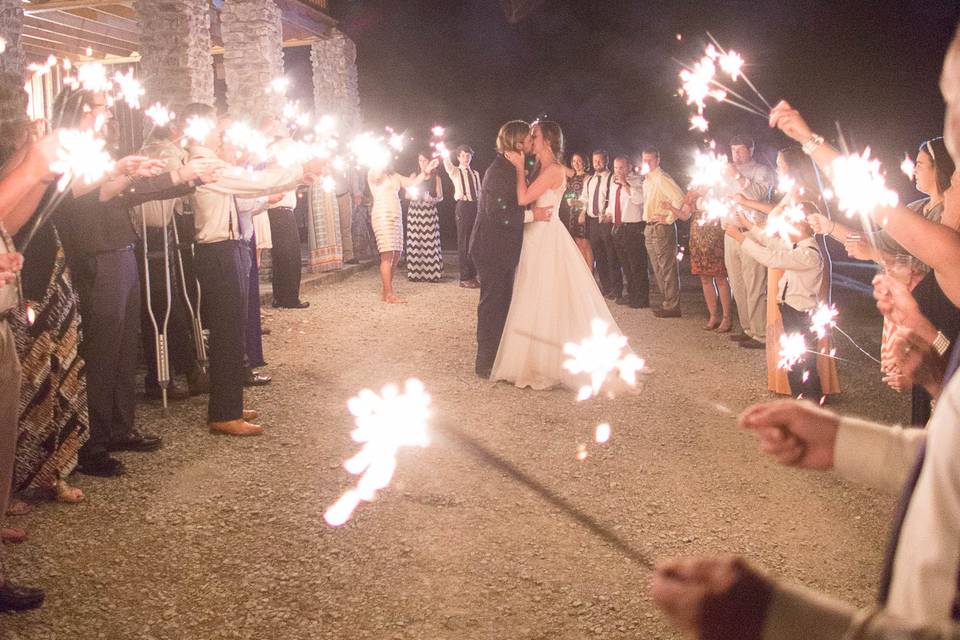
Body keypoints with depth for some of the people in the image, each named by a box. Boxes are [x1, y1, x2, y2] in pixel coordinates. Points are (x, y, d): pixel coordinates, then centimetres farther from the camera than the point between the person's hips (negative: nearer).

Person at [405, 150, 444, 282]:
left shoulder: (436, 177, 9)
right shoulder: (414, 176, 12)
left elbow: (440, 197, 5)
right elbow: (407, 194, 12)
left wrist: (433, 199, -16)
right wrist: (412, 196, -10)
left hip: (430, 211, -1)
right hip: (415, 210, 1)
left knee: (430, 241, -8)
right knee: (415, 241, -5)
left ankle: (431, 273, -7)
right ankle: (416, 273, -3)